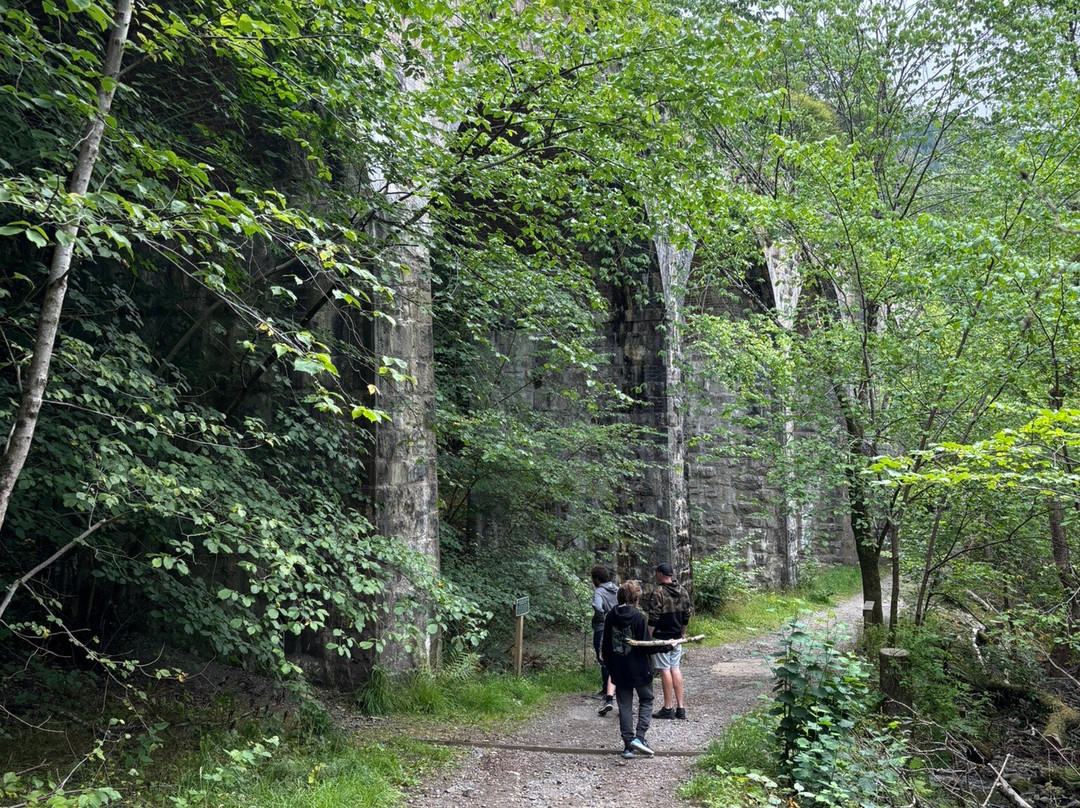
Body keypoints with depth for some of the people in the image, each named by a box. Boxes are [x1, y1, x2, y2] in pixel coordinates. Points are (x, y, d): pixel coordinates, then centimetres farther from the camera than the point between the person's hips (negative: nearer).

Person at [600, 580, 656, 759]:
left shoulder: (610, 616, 0)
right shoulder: (638, 617, -16)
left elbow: (605, 645, 6)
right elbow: (645, 646, -14)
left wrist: (610, 666, 18)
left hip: (619, 670, 4)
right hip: (639, 670, -4)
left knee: (624, 706, 12)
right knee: (646, 700, 14)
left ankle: (628, 745, 12)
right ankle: (639, 737, 0)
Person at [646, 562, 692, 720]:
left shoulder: (657, 592, -14)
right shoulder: (682, 592, 8)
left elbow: (653, 618, -17)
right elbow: (687, 615, 14)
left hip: (661, 637, -7)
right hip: (677, 637, 7)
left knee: (665, 670, -2)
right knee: (675, 669, 11)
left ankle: (668, 708, 3)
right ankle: (680, 707, 11)